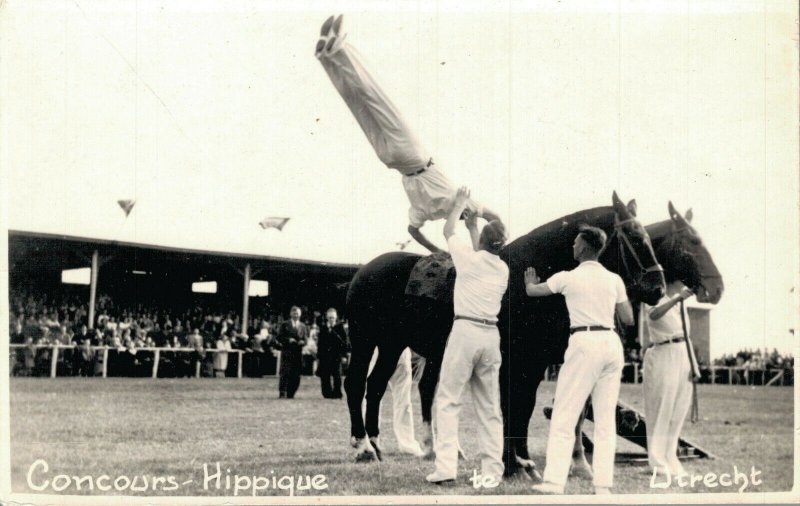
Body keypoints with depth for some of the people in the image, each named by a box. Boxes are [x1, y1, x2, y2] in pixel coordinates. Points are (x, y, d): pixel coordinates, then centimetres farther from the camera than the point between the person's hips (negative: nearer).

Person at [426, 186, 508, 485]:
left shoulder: (469, 258, -5)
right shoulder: (502, 269, 9)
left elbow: (448, 231, 12)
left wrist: (460, 204, 27)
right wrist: (472, 227, 39)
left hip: (465, 331, -5)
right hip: (491, 335, 5)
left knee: (447, 399, -2)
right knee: (489, 406, 8)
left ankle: (446, 466, -12)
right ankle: (492, 470, 5)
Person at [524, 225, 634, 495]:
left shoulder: (568, 278, -1)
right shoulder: (614, 280, 9)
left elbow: (532, 290, 15)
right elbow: (628, 319, 13)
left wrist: (530, 280, 38)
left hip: (584, 344, -5)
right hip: (612, 344, 5)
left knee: (563, 417, -2)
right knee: (606, 419, 8)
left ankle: (554, 483, -9)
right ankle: (603, 486, 4)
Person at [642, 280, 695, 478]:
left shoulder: (680, 301, 16)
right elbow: (654, 314, -31)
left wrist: (693, 364, 14)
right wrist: (677, 299, -42)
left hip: (682, 355, 8)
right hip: (663, 356, -8)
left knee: (679, 410, 9)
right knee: (661, 409, -5)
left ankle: (670, 460, 17)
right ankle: (658, 462, -1)